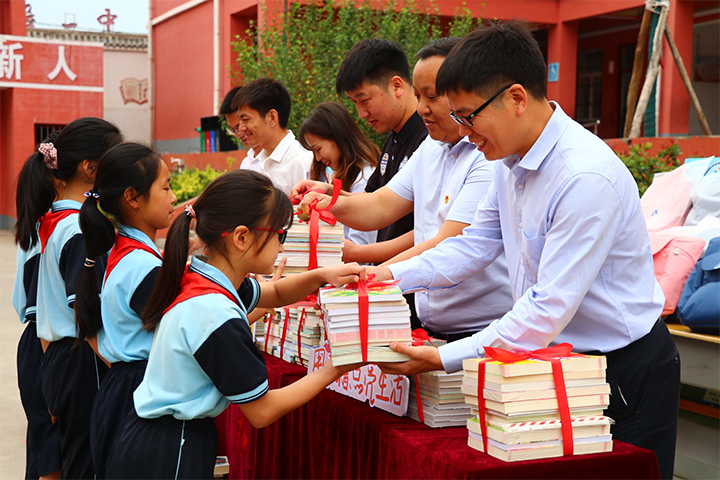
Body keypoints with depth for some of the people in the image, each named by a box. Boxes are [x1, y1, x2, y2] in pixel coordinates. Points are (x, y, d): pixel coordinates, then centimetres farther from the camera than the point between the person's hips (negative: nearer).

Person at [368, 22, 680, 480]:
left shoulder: (586, 177, -28)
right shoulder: (513, 161, 1)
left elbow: (551, 308, -29)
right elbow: (475, 244, 10)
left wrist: (446, 358, -28)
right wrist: (393, 275, -4)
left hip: (626, 371, -8)